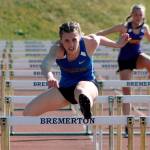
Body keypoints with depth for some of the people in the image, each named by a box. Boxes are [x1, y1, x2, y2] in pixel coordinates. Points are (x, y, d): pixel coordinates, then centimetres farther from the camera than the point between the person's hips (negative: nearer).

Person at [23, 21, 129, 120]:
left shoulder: (89, 43, -22)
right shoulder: (58, 48, -26)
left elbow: (99, 39, 3)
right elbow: (46, 64, -46)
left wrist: (117, 44, 18)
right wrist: (50, 77, -67)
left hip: (87, 83, -3)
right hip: (64, 87, 3)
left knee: (81, 91, -44)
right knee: (29, 112, 2)